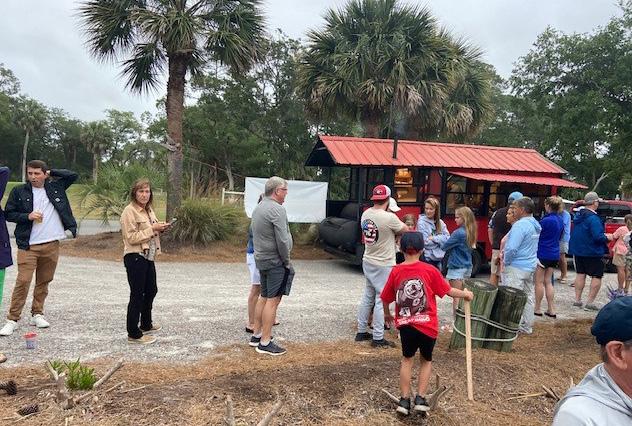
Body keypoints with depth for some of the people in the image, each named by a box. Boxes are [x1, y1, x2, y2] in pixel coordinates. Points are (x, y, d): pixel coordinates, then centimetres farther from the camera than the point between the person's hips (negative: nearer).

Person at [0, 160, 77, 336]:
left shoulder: (55, 186, 7)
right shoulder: (19, 191, 1)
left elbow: (73, 175, 9)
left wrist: (51, 173, 4)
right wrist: (28, 216, -11)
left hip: (52, 244, 2)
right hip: (28, 245, -2)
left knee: (44, 281, 11)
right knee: (23, 281, -8)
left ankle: (37, 314, 24)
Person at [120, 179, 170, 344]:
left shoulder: (149, 210, 13)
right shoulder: (129, 211, -13)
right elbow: (131, 238, -19)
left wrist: (160, 229, 2)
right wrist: (152, 229, -20)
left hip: (148, 256, 9)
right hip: (135, 257, -9)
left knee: (151, 290, 19)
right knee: (137, 295, -2)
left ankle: (146, 324, 38)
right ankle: (134, 334, 10)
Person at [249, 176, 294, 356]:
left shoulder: (258, 208, 14)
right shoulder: (276, 209, -16)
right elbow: (282, 240, -20)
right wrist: (287, 261, -9)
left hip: (261, 259, 10)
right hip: (275, 261, -10)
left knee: (264, 297, 17)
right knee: (273, 300, -6)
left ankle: (256, 335, 25)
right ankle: (265, 343, -2)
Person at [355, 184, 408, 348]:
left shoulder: (366, 214, 0)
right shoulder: (389, 218, -22)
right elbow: (405, 230, -5)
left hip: (367, 261, 8)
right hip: (383, 265, -7)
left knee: (367, 297, 18)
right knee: (381, 300, 1)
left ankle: (361, 331, 28)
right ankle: (378, 338, 9)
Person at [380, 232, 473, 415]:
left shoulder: (396, 271, -3)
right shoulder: (430, 270, -7)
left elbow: (385, 298, 3)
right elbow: (448, 291, 0)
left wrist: (387, 314, 23)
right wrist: (465, 294, 19)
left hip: (405, 324, 1)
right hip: (427, 325, -1)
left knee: (407, 359, 20)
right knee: (426, 360, 21)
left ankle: (404, 400, 19)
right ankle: (420, 399, 15)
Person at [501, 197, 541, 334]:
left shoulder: (520, 225, -21)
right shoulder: (536, 225, 10)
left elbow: (511, 248, -27)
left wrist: (506, 262, -9)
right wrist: (506, 252, 12)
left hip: (516, 267, -10)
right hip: (531, 266, 10)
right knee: (528, 296, 16)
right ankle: (527, 326, 26)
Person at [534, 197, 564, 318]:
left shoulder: (546, 220, -18)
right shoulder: (560, 220, 8)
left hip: (543, 254, -8)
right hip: (555, 254, 8)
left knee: (539, 282, 3)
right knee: (548, 282, 13)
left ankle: (537, 309, 10)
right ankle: (551, 309, 13)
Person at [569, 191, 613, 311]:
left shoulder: (578, 215, 4)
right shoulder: (593, 218, -21)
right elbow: (598, 237, -26)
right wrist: (607, 237, -6)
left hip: (578, 250, 8)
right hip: (593, 252, -8)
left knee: (580, 274, 15)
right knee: (597, 276, 3)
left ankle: (577, 300, 17)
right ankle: (590, 302, 2)